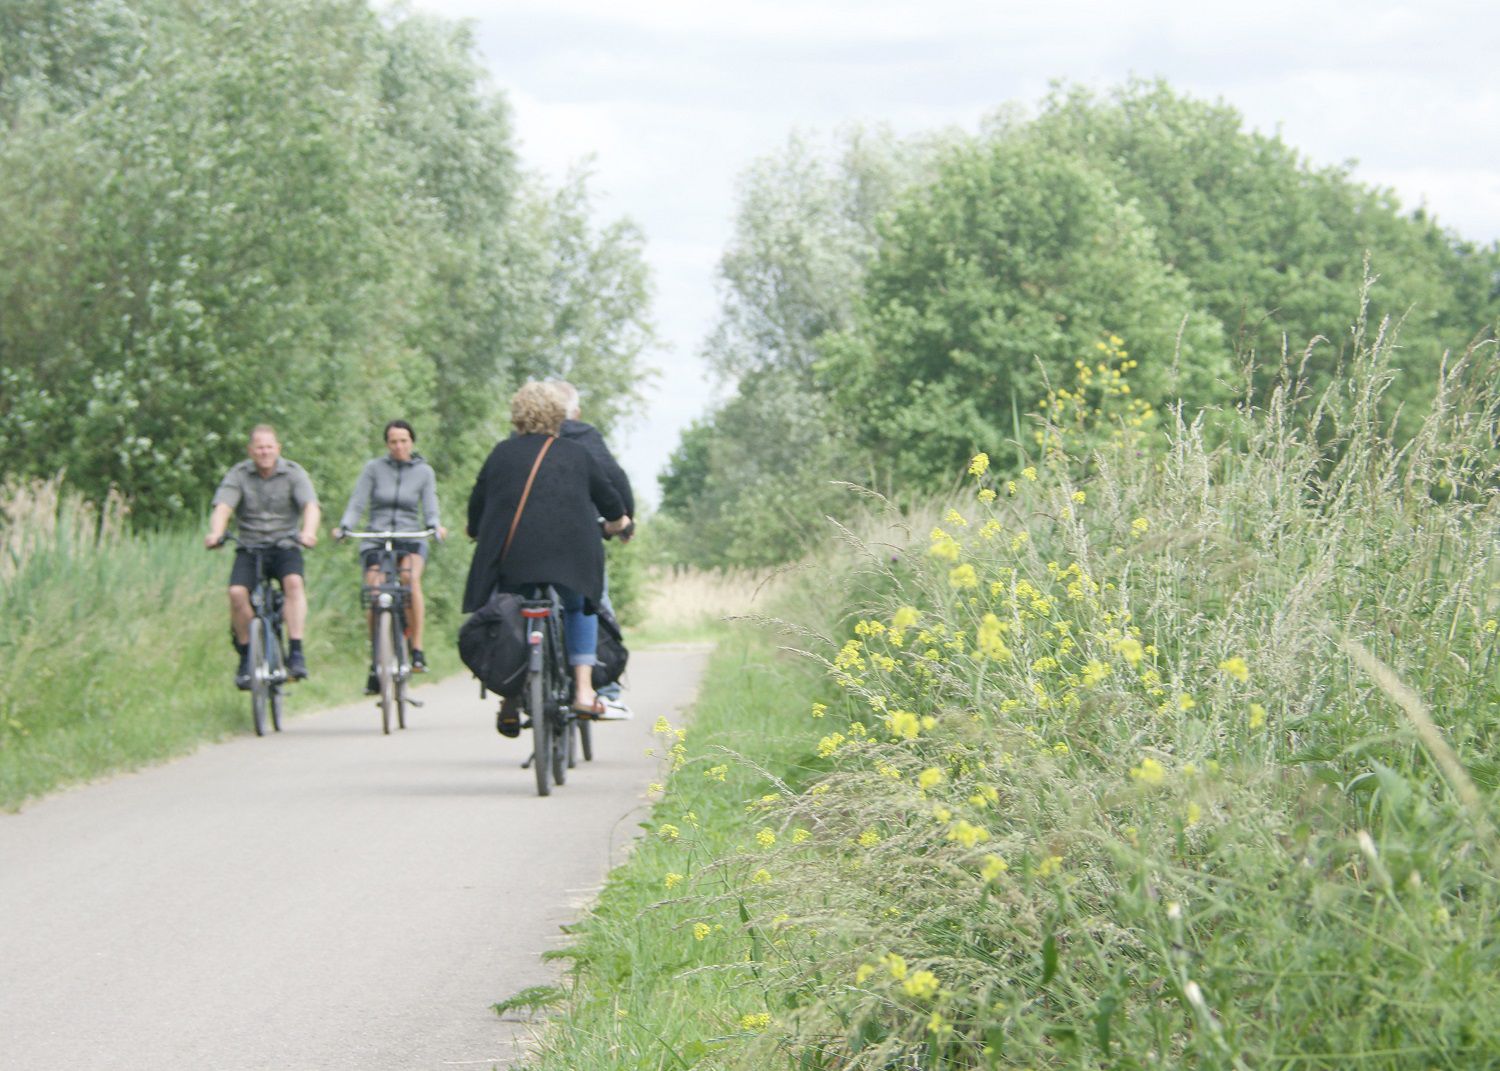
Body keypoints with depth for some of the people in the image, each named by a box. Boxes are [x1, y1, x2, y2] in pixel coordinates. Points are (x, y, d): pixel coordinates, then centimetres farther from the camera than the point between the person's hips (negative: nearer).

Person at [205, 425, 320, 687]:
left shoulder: (293, 473, -2)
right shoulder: (238, 474, 0)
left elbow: (311, 505, -16)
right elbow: (223, 506, -14)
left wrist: (308, 531, -38)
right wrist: (215, 533, -37)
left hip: (285, 545, -1)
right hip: (249, 547, 1)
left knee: (294, 582, -31)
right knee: (237, 592, -24)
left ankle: (296, 653, -28)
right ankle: (246, 656, -6)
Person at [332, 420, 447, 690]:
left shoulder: (424, 472, 7)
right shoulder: (373, 469, 5)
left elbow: (430, 508, 2)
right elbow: (357, 504, -1)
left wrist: (435, 526, -20)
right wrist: (343, 527, -19)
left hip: (410, 539, -1)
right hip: (376, 540, 1)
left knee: (411, 577, -33)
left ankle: (417, 650, -30)